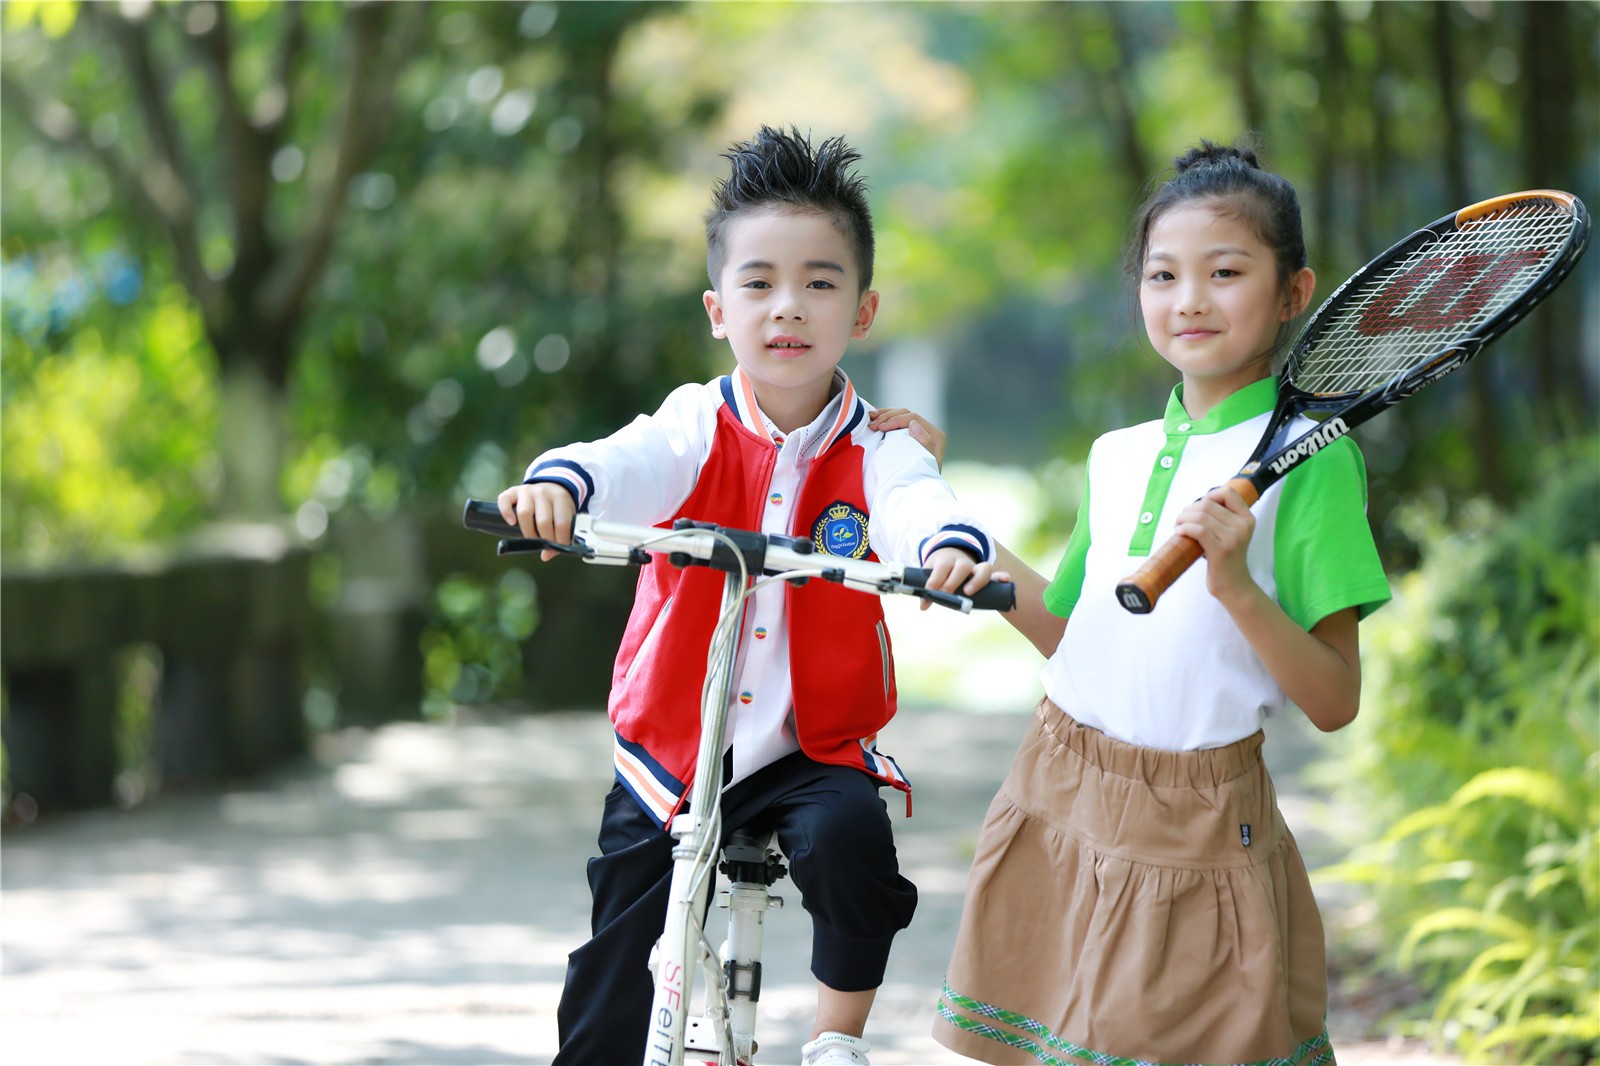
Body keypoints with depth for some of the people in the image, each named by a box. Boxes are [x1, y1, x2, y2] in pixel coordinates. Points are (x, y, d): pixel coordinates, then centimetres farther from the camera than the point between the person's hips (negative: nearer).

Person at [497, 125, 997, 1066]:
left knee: (849, 835, -31)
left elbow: (917, 507, -27)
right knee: (613, 986, 4)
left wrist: (951, 549, -51)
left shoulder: (875, 449, -6)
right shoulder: (697, 429, -6)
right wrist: (555, 485, -50)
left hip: (813, 748, -1)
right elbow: (623, 466, -26)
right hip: (671, 744, 1)